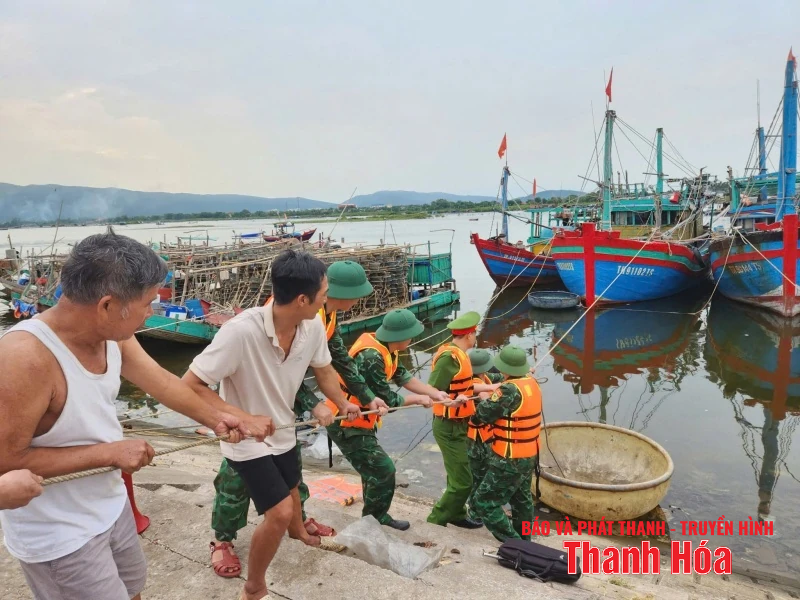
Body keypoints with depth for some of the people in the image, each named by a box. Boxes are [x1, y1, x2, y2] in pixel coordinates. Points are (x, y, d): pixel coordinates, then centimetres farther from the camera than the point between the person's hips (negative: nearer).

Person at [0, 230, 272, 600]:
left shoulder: (112, 334, -10)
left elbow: (162, 383, 2)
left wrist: (217, 418, 1)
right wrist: (109, 452, -27)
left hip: (110, 504, 8)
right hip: (56, 536, -8)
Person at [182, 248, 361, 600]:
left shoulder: (313, 327, -18)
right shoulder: (241, 331, -37)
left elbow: (323, 370, 4)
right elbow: (190, 385, -30)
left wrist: (343, 405, 10)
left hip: (283, 432, 7)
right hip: (247, 440, -6)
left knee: (291, 488, 29)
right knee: (280, 512, -11)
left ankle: (298, 532, 63)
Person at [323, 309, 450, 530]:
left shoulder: (386, 348, -1)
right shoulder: (371, 357, -30)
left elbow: (403, 377, 5)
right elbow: (388, 399, -23)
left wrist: (436, 393, -3)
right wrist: (419, 399, -9)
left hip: (360, 421, 10)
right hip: (346, 424, -10)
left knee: (375, 470, 20)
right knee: (383, 470, -5)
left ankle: (376, 518, 35)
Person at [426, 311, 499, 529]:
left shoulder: (457, 354, 5)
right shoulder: (449, 357, -24)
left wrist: (491, 387, 21)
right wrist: (453, 401, -39)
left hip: (456, 425, 10)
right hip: (449, 427, -10)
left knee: (458, 475, 23)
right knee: (462, 481, -4)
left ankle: (457, 515, 39)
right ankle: (435, 522, 10)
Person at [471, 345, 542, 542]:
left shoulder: (510, 390, -27)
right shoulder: (532, 382, -2)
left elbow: (484, 415, -20)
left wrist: (483, 400, -2)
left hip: (510, 460, -9)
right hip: (529, 455, 9)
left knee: (485, 503, 1)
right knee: (522, 500, 26)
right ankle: (523, 542, 41)